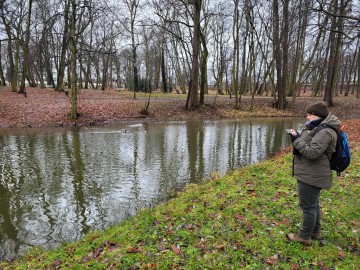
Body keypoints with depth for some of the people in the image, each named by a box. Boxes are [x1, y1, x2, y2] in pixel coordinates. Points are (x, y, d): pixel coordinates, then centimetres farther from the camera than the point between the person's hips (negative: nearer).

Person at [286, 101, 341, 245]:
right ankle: (315, 231, 38)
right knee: (313, 204, 22)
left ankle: (304, 236, 16)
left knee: (308, 206, 2)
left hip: (311, 176, -11)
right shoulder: (316, 128, 12)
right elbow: (307, 144, 17)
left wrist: (296, 140, -20)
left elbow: (312, 152, -28)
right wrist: (297, 136, -2)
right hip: (310, 174, 11)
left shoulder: (324, 132, -22)